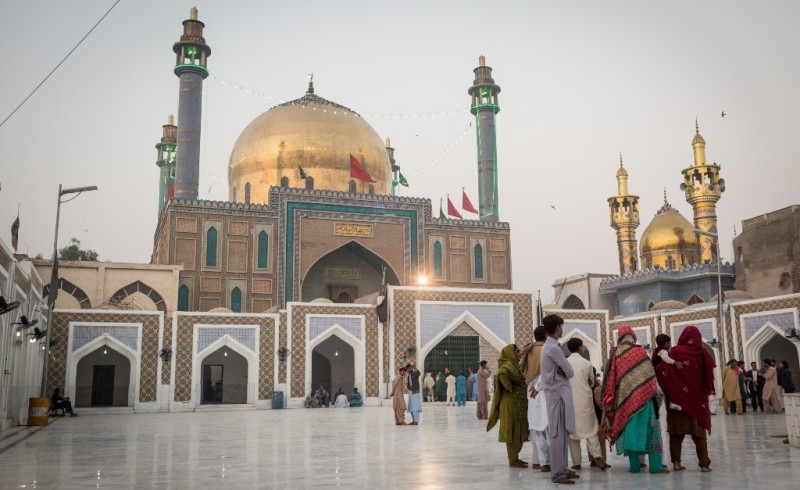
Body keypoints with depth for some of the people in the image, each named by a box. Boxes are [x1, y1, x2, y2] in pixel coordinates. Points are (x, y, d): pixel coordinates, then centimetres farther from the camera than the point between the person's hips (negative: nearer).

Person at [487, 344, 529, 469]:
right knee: (513, 432, -4)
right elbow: (501, 374, -38)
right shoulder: (508, 365, -15)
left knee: (517, 432, 15)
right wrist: (510, 388, -27)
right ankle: (513, 461, 2)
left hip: (517, 404, 10)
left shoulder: (513, 365, 16)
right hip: (511, 404, -10)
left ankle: (515, 458, 23)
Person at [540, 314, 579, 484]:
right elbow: (570, 371, -13)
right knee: (558, 433, -7)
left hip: (559, 393, 10)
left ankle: (562, 468, 20)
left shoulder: (548, 346, 15)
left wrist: (560, 371, -7)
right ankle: (557, 473, -4)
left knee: (563, 432, 13)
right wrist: (563, 372, 5)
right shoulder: (553, 348, -16)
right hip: (558, 393, -10)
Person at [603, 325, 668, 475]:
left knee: (629, 429, 5)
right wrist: (656, 392, 3)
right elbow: (650, 374, -4)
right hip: (642, 396, -2)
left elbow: (610, 378, 7)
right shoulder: (639, 351, -3)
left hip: (624, 398, 2)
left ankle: (635, 465, 6)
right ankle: (655, 466, -2)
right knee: (648, 428, 2)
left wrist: (613, 401, 15)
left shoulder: (615, 354, 3)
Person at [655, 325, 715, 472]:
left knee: (677, 431, 8)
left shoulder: (675, 351, -7)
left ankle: (676, 462, 8)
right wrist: (706, 391, 8)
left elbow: (661, 370, -15)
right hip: (698, 398, 1)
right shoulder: (703, 353, -3)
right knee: (699, 432, 7)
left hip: (677, 397, -1)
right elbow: (710, 374, -2)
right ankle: (704, 464, 5)